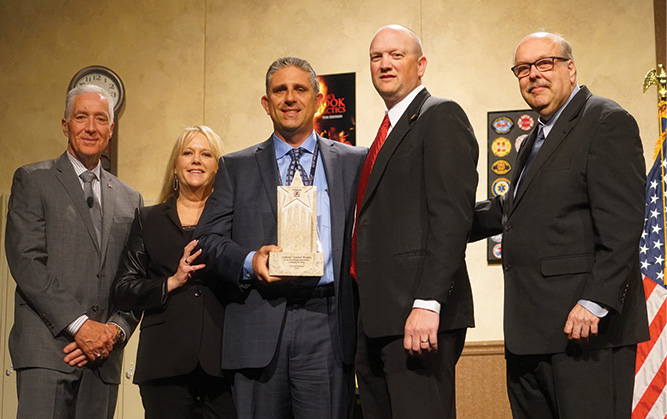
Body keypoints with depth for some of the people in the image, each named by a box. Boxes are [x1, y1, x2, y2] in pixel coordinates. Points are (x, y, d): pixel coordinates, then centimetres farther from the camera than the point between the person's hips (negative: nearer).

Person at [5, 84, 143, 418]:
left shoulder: (129, 199, 18)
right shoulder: (32, 181, 5)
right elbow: (25, 261, -6)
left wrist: (116, 330, -4)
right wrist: (79, 325, -12)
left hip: (104, 354, 4)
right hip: (47, 350, -4)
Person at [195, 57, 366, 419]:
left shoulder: (354, 162, 13)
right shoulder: (236, 168, 15)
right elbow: (207, 238, 8)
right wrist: (249, 262, -12)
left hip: (326, 325, -1)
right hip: (258, 327, 1)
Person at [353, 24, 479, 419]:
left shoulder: (441, 116, -4)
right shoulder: (389, 130, 23)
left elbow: (452, 215, -15)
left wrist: (428, 303, -24)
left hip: (418, 316, -9)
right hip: (377, 318, 9)